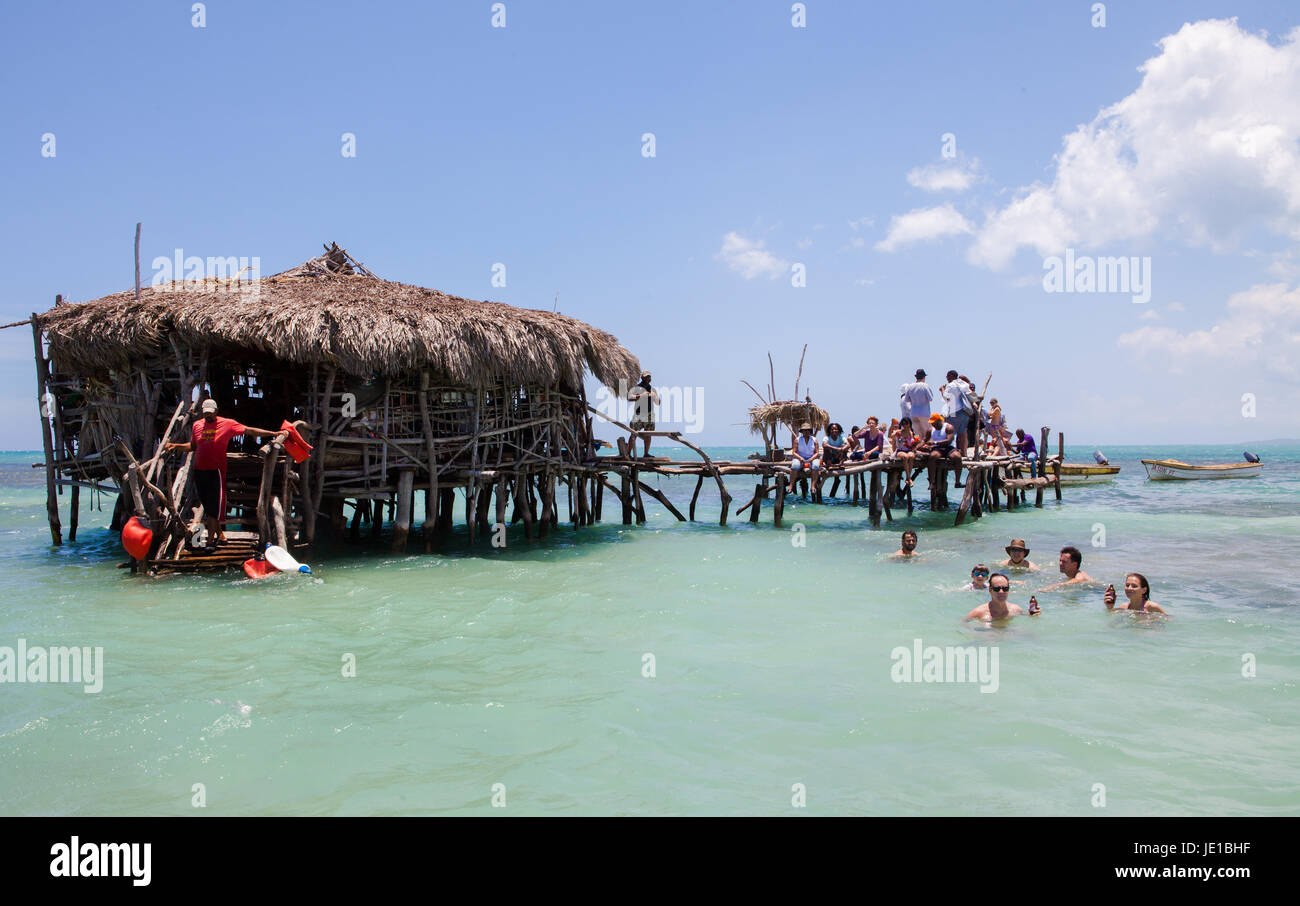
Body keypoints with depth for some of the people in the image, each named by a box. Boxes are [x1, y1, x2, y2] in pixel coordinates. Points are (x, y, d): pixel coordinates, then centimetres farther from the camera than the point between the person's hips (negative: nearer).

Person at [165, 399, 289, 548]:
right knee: (207, 506, 11)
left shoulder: (227, 424, -1)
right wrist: (175, 446, 9)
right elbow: (192, 446, 24)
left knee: (214, 508, -8)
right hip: (199, 471, 5)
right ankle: (219, 534, 24)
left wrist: (274, 433, -7)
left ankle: (211, 540, -6)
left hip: (216, 471, -5)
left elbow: (249, 431, -2)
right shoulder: (197, 425, 12)